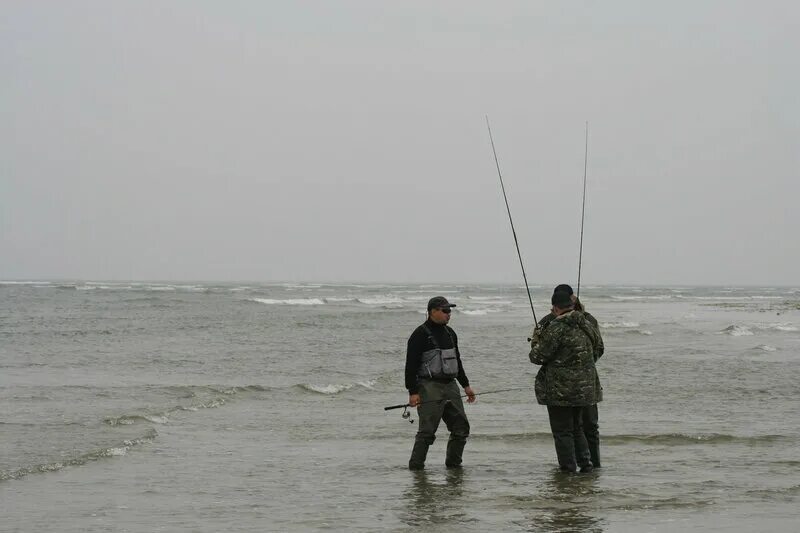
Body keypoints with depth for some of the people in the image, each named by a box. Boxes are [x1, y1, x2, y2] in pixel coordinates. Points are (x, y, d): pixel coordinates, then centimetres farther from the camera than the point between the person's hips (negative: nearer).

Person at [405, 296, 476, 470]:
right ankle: (416, 466, -4)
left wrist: (466, 385, 24)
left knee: (461, 427, 6)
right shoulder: (420, 335, -8)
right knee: (427, 431, -11)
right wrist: (413, 392, -17)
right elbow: (411, 366, -11)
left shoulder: (450, 333, 17)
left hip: (450, 386, 8)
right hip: (430, 388, -8)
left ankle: (453, 463, 18)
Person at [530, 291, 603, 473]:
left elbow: (538, 357, -14)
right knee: (577, 427, 20)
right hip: (584, 387, 7)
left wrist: (535, 343, 6)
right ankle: (585, 463, 15)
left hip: (560, 390, -7)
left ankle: (568, 468, 2)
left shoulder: (556, 328, -18)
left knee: (562, 430, 2)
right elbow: (598, 349, 22)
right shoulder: (587, 325, 6)